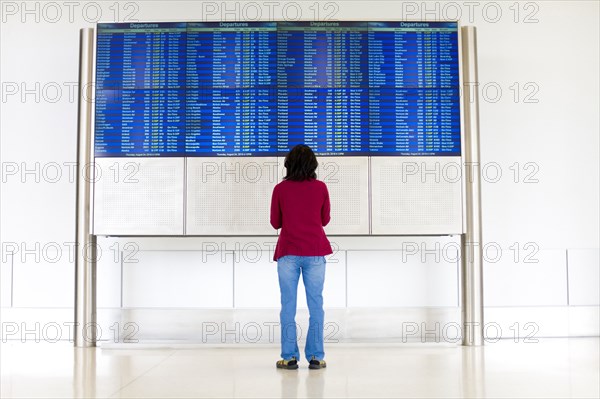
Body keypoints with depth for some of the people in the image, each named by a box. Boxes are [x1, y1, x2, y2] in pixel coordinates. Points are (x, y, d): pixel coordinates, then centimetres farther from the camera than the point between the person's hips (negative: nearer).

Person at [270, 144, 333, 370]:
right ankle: (315, 357, 9)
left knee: (288, 305, 5)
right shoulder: (321, 188, -1)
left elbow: (275, 223, 4)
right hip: (315, 252, 1)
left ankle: (289, 357, 7)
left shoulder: (280, 189, -3)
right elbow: (325, 219, 9)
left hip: (288, 252, -1)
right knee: (315, 305, 7)